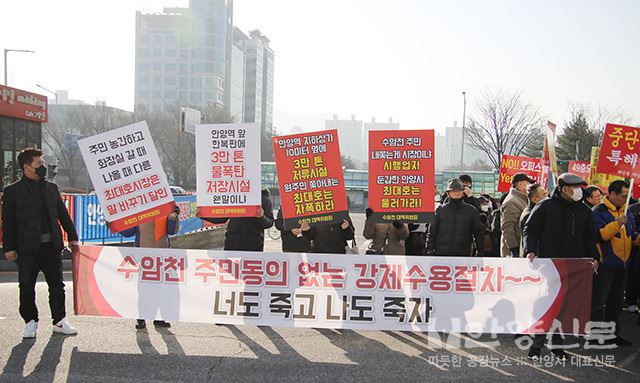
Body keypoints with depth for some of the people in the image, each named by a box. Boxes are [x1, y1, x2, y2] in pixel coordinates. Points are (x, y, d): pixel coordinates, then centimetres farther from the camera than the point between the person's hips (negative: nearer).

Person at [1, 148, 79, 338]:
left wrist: (72, 237, 8)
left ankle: (60, 321, 16)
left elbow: (63, 215, 14)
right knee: (26, 287, 2)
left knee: (57, 285, 7)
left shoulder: (51, 188, 12)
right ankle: (31, 322, 16)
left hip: (52, 246, 3)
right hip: (28, 248, -3)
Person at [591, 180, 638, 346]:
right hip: (605, 264, -8)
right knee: (598, 302, -4)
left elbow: (633, 237, 20)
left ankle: (612, 333, 27)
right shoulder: (599, 212, -10)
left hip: (622, 264, 8)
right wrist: (617, 223, -26)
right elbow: (598, 235, -22)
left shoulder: (626, 213, 13)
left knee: (616, 302, 17)